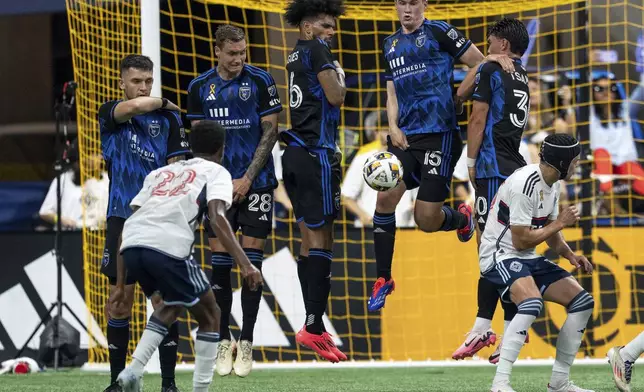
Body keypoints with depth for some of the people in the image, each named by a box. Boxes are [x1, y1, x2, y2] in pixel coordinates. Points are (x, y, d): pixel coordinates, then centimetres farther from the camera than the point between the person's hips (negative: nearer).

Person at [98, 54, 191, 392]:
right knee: (120, 299, 1)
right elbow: (136, 106, -18)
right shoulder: (109, 114, 4)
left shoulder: (168, 119, 6)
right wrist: (163, 103, 1)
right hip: (122, 219, 0)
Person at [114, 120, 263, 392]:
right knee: (210, 317, 17)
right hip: (168, 247, -5)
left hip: (131, 247, 6)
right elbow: (217, 218, -3)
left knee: (172, 305, 32)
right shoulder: (216, 172, 18)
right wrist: (245, 265, -11)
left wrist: (120, 284, 29)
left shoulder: (161, 173, 34)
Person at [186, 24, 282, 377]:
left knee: (251, 261, -3)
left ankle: (246, 344, 3)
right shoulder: (200, 87, 4)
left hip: (255, 183, -2)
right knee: (220, 264, 0)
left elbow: (270, 132, -3)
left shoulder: (260, 82, -4)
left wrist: (247, 179, -9)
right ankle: (224, 341, 8)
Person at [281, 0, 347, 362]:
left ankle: (314, 325, 12)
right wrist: (340, 75, 4)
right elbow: (335, 97, -14)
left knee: (309, 240, 11)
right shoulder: (316, 49, -8)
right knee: (322, 241, -9)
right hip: (316, 153, -9)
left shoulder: (296, 55, 17)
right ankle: (314, 327, -13)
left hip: (296, 153, 9)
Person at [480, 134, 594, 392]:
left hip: (528, 259, 10)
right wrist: (559, 223, -13)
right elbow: (520, 240, -23)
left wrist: (570, 255, 2)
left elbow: (549, 232, 19)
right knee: (532, 303, -35)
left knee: (582, 302, 5)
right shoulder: (525, 184, -23)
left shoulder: (552, 184, 8)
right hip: (500, 256, -10)